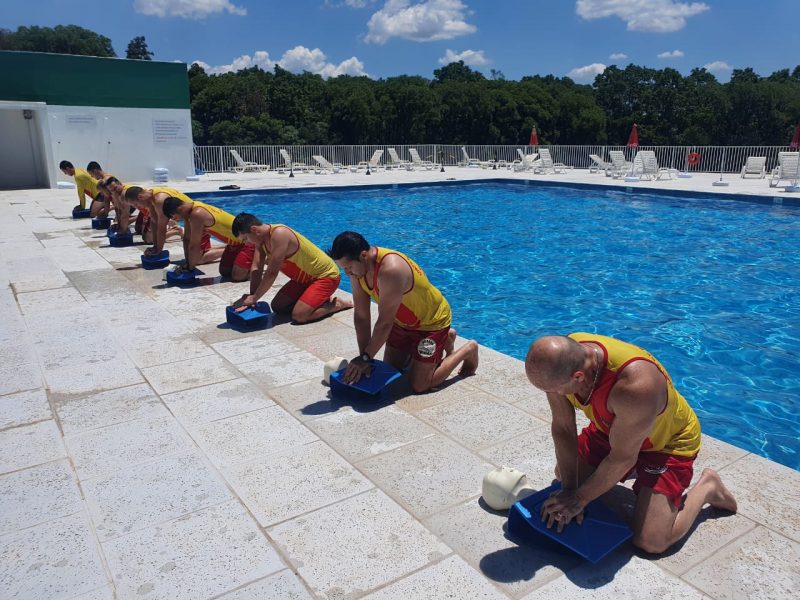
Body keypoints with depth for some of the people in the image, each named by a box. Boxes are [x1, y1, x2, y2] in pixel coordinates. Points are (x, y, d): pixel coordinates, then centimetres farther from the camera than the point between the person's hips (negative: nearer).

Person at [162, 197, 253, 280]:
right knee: (225, 271, 13)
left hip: (247, 240, -9)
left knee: (238, 276, -18)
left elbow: (194, 245, -22)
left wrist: (190, 267, -11)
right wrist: (187, 263, 5)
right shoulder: (190, 209, -1)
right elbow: (187, 238, 6)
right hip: (235, 241, 9)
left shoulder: (196, 214, -29)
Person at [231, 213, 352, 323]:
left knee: (299, 316, -23)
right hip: (305, 277, 9)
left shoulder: (279, 235, -30)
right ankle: (321, 300, 16)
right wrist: (251, 296, -16)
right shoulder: (262, 236, -3)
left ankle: (336, 304, -1)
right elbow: (256, 268, -5)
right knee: (277, 306, 8)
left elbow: (272, 273, -32)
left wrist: (254, 298, -24)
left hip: (326, 275, -9)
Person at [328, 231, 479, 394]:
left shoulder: (391, 270, -40)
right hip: (403, 321, 8)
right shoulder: (357, 267, -15)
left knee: (419, 385, -7)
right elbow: (361, 316, -11)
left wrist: (365, 358, -26)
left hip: (432, 321, -8)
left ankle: (468, 350, 13)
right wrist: (364, 358, -14)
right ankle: (444, 339, 30)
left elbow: (385, 323, -34)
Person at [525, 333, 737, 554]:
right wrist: (568, 490, -18)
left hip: (668, 442, -6)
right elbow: (563, 429, -16)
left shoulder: (634, 386, -44)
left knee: (651, 541, -15)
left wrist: (579, 498, -20)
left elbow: (623, 457, -30)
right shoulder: (561, 361, -27)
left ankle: (706, 487, 9)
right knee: (563, 474, 16)